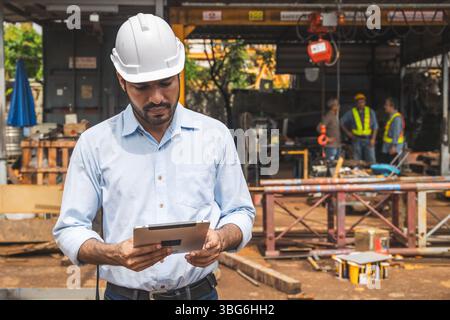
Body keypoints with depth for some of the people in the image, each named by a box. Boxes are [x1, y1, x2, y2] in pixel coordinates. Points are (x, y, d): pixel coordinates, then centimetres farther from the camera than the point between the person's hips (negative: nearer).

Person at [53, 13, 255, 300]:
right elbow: (70, 229, -2)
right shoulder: (94, 143, -2)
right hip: (124, 293, -1)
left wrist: (221, 239, -16)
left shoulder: (215, 135, 1)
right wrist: (114, 254, -21)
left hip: (199, 293, 1)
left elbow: (240, 213, 6)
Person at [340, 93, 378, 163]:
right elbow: (341, 122, 10)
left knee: (371, 160, -6)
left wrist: (373, 139, -4)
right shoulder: (351, 112, 4)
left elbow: (375, 126, 6)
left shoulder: (370, 112, 7)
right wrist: (348, 133, 2)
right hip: (357, 140, 0)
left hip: (368, 140, 0)